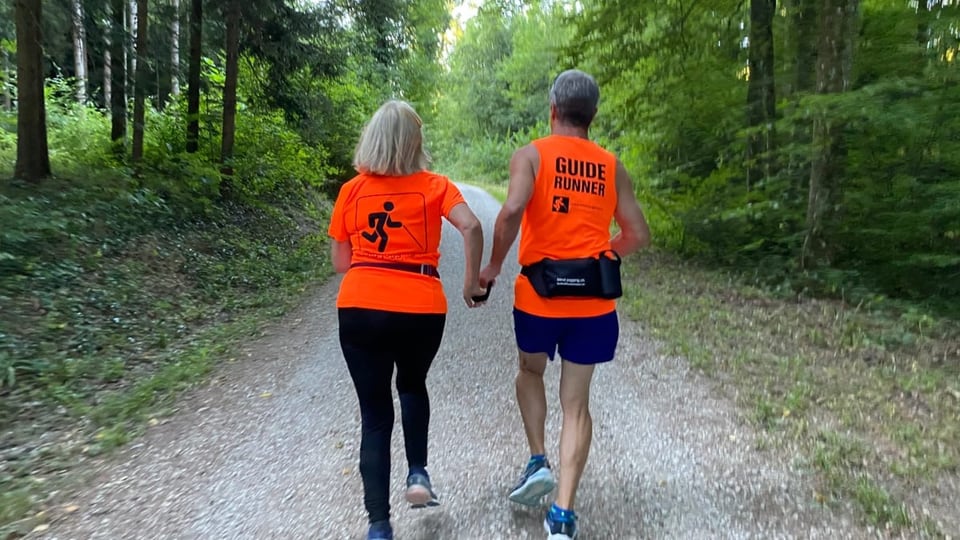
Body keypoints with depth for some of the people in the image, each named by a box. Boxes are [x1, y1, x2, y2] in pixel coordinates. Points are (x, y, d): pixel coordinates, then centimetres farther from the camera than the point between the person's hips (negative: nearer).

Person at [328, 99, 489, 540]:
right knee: (412, 385, 30)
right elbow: (471, 226, -13)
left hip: (360, 308, 1)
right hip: (422, 309, 0)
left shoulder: (352, 190, 8)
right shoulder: (434, 185, 4)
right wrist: (472, 282, -1)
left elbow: (339, 261, 10)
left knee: (374, 412, 10)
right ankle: (418, 473, 18)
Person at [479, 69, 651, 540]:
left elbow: (512, 210, -21)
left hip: (538, 294, -2)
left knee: (530, 370, 28)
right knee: (576, 401, 10)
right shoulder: (612, 167, 7)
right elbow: (638, 235, 6)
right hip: (593, 301, 2)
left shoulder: (531, 155, -3)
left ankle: (538, 462, 17)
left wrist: (494, 265, -7)